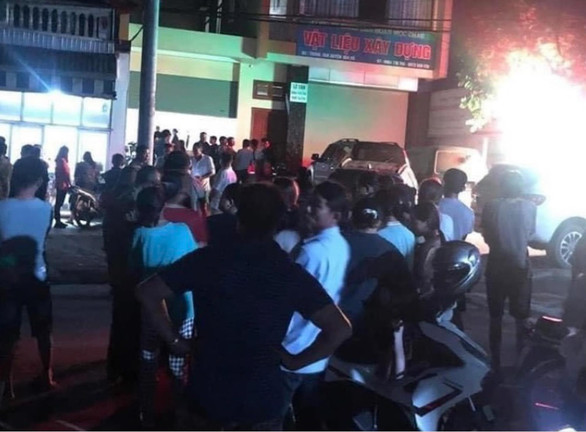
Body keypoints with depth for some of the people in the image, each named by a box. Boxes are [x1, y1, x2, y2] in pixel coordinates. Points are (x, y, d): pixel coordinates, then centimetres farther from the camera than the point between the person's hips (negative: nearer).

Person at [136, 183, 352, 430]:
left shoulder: (207, 260, -10)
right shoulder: (293, 275, -9)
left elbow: (147, 293, -8)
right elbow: (340, 329, -13)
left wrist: (174, 341, -1)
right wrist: (295, 361, -4)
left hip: (207, 394, 0)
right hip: (263, 400, 0)